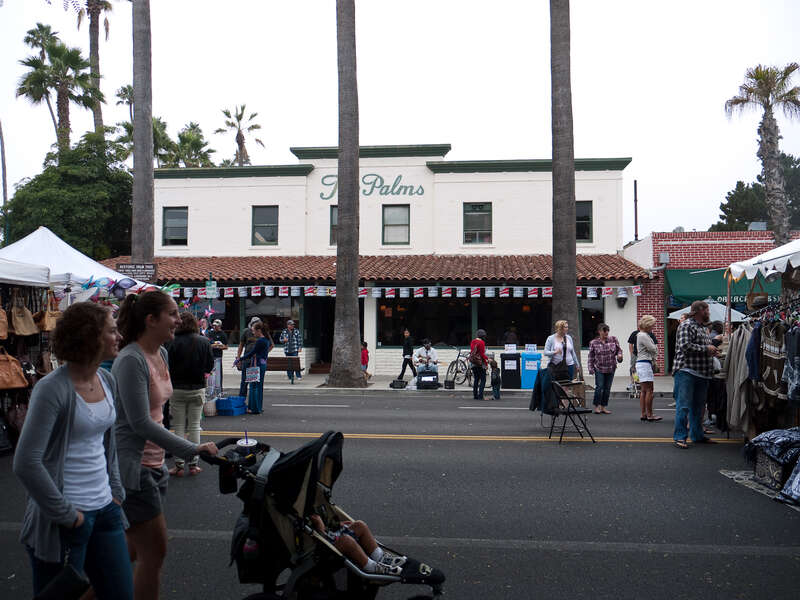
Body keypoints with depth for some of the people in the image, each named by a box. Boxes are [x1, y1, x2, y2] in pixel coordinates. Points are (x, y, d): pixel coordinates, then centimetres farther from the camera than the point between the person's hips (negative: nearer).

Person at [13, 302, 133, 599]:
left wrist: (115, 492, 10)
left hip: (105, 509, 7)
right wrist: (65, 515, -14)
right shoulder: (53, 389, -17)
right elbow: (26, 463, -19)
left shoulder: (108, 381, 5)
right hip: (66, 520, -6)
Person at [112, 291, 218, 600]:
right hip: (130, 467, -9)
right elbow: (141, 423, -23)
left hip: (152, 464, 9)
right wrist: (193, 450, -23)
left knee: (134, 550, 18)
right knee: (155, 552, 0)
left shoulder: (161, 354, 8)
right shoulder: (131, 360, -20)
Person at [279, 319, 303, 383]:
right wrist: (283, 340, -10)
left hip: (295, 350, -2)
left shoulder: (297, 331, 4)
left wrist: (300, 347, -4)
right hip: (287, 350, 2)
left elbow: (300, 340, 4)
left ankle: (298, 375, -6)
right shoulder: (284, 332, 6)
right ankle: (290, 376, 12)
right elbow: (280, 339, 13)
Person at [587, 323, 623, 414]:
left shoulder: (613, 340, 1)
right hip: (599, 368, -3)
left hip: (611, 369, 3)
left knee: (607, 388, 7)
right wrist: (591, 368, -4)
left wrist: (619, 355, -12)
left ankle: (603, 407, 17)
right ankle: (597, 406, 7)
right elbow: (591, 357, 1)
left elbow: (619, 349, 10)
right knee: (599, 387, -7)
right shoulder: (593, 343, -3)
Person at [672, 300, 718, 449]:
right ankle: (679, 437, -4)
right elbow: (685, 346, -20)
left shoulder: (704, 328, 21)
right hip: (686, 371, -9)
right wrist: (706, 349, -12)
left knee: (698, 406, 15)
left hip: (702, 374, 9)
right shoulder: (686, 325, -8)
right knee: (683, 406, -8)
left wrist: (712, 351, 9)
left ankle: (697, 435, 24)